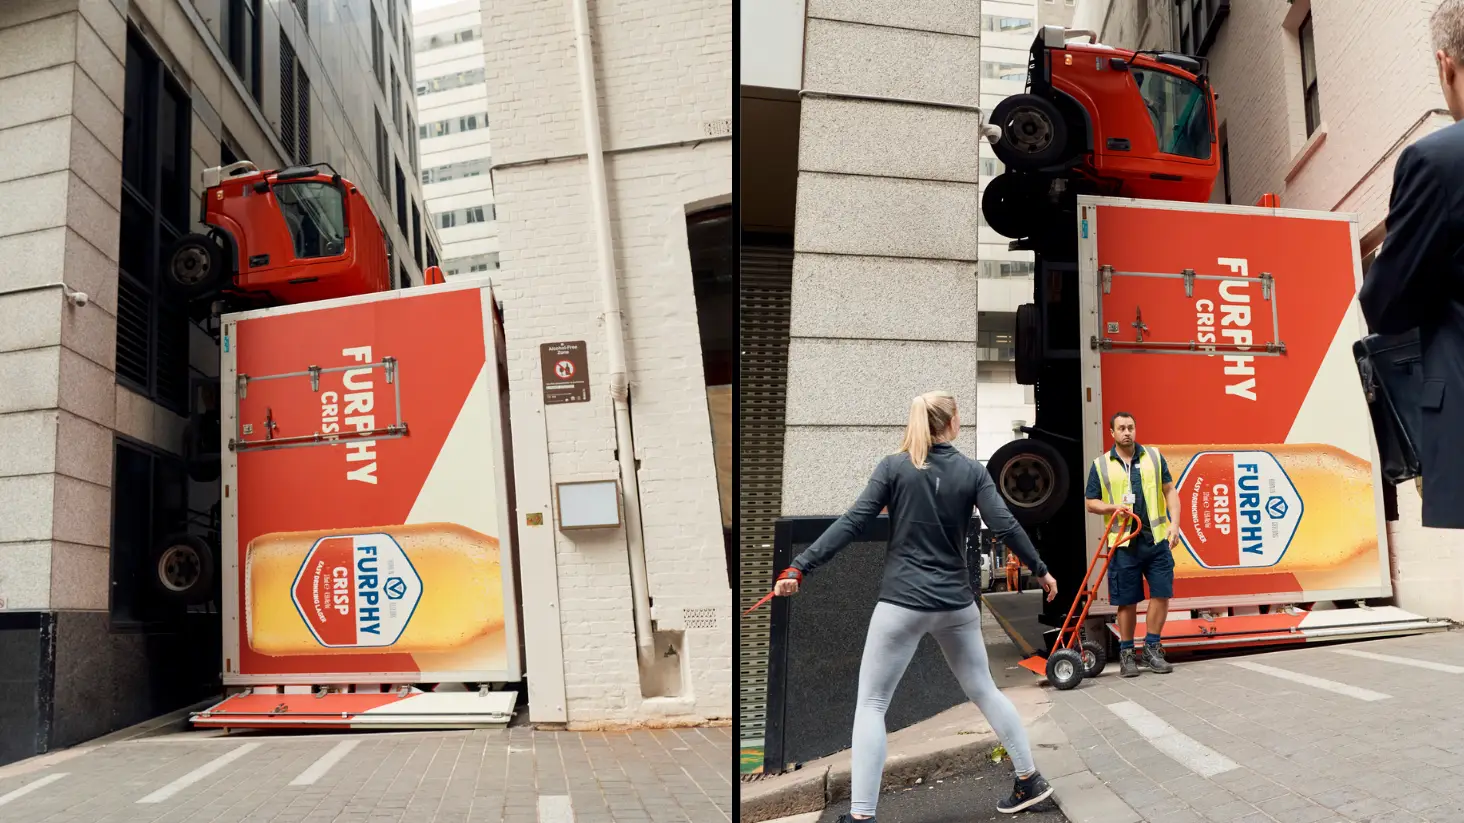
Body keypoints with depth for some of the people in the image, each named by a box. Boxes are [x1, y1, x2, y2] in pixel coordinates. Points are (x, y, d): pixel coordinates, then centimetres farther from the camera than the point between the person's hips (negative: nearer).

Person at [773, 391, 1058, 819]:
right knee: (983, 690, 23)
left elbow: (851, 524, -10)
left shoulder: (893, 466, -4)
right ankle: (1030, 780, 33)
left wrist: (798, 567, -10)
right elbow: (1005, 526, -1)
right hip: (956, 603, 3)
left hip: (902, 603, -3)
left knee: (871, 705, 3)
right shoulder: (972, 471, 2)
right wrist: (1041, 570, 13)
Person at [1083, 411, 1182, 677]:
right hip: (1123, 542, -1)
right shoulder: (1101, 465, 3)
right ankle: (1127, 653, 16)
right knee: (1127, 601, 4)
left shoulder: (1154, 456, 7)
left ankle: (1151, 649, 16)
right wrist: (1113, 507, -13)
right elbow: (1090, 502, 6)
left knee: (1161, 594, 1)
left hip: (1156, 538, 2)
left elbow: (1169, 491, 6)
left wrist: (1174, 522, -7)